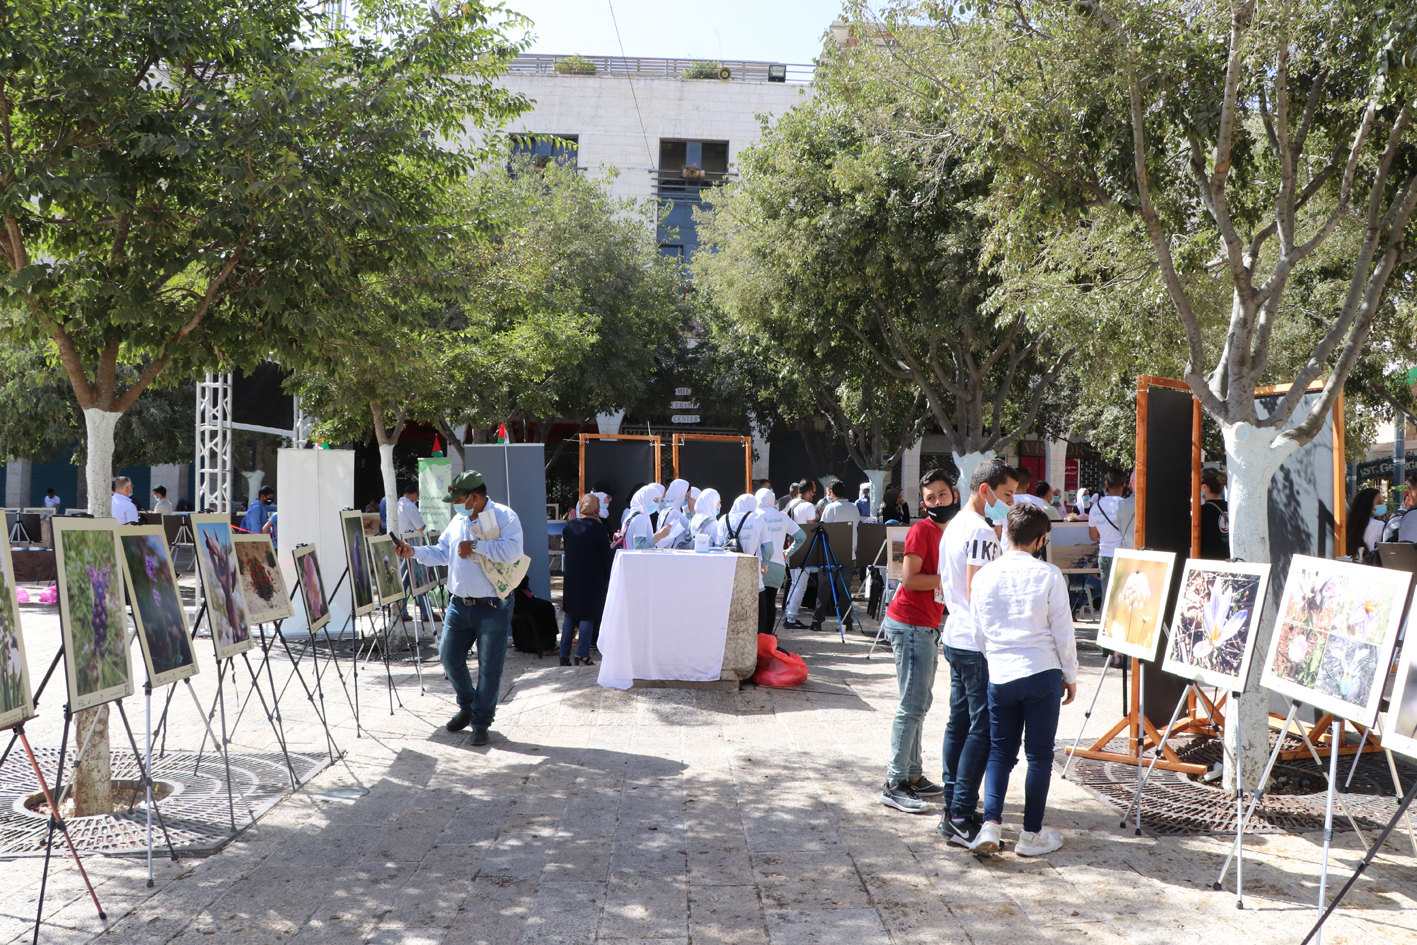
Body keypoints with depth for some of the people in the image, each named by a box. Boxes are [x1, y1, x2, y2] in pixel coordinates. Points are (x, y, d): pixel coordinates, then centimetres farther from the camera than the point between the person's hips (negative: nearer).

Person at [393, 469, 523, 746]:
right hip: (459, 605, 7)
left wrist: (475, 546, -22)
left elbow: (512, 551, -28)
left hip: (493, 607, -7)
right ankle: (467, 707, 35)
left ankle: (481, 723, 15)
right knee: (449, 656, 12)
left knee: (489, 667, 1)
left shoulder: (504, 517, -12)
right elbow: (442, 553, 16)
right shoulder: (458, 520, 12)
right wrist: (414, 552, 2)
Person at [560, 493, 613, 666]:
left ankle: (564, 655, 12)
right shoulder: (598, 529, -13)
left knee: (569, 614, 12)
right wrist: (608, 579, 4)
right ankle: (582, 654, -4)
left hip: (571, 577, 4)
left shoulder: (570, 525, 1)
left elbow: (565, 547, 11)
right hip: (592, 578, -4)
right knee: (588, 615, 1)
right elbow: (607, 556, -8)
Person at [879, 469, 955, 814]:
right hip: (909, 624, -9)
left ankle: (913, 776, 22)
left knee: (921, 703, 14)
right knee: (912, 705, -10)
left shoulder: (950, 531, 14)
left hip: (928, 626, 10)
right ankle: (894, 785, -7)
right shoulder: (922, 529, -13)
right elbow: (909, 579, -20)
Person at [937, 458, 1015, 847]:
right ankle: (960, 818, -5)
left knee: (959, 723, 13)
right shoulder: (981, 532, -16)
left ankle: (953, 808, 20)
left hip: (954, 637, 10)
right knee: (982, 729, -6)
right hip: (977, 644, -10)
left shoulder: (953, 526, 15)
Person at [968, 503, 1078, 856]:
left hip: (1000, 676, 3)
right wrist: (1070, 675, 8)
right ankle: (1031, 834, 13)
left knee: (1000, 751, 12)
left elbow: (978, 634, 8)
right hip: (1043, 673, -2)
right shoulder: (1049, 575, -7)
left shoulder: (984, 576, 1)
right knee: (1039, 754, 8)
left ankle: (991, 825, -1)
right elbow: (1063, 632, -3)